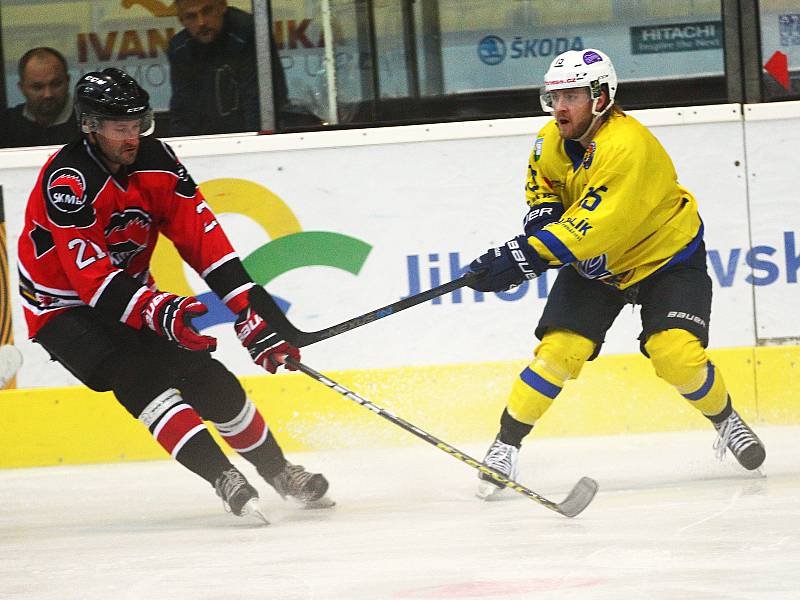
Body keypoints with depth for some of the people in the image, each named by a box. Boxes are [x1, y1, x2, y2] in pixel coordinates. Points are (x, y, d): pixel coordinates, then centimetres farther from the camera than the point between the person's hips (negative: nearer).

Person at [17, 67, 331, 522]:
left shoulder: (156, 160, -9)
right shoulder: (67, 182, -28)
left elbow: (202, 235, -10)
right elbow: (92, 278, -34)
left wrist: (249, 308, -18)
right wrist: (159, 313, -46)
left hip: (130, 289, 6)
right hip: (62, 308, -6)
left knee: (207, 377, -2)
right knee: (139, 377, -27)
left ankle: (280, 473, 15)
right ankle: (226, 481, -31)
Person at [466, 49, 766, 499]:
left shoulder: (628, 145, -34)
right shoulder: (552, 142, -9)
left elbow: (594, 226, -39)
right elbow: (542, 184, 15)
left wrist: (525, 257, -43)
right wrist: (542, 213, -9)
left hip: (665, 256, -5)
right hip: (592, 262, 5)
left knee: (677, 354, -19)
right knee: (558, 351, -11)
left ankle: (727, 421, 9)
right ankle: (506, 445, -2)